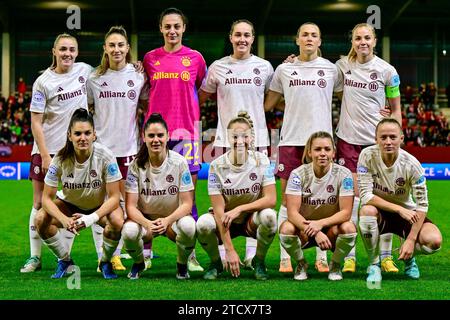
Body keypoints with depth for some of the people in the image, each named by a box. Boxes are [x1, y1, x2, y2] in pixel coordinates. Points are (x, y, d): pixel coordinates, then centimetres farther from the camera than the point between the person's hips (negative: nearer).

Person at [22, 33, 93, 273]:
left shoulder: (85, 70, 4)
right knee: (40, 203, 2)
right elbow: (36, 122, -7)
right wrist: (45, 156, -14)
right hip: (47, 149, -2)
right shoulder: (43, 82, -6)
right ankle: (35, 257, 11)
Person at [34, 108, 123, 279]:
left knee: (117, 222, -34)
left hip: (101, 205, -2)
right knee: (41, 219, -25)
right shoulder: (60, 159, -22)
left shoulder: (105, 156, -26)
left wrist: (92, 218, -36)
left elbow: (114, 197, -22)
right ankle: (65, 261, 1)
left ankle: (105, 262, -2)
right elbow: (47, 198, -17)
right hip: (70, 204, 2)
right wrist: (63, 219, -36)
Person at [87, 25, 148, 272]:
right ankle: (102, 256, 7)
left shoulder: (138, 76, 2)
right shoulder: (94, 78, 2)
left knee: (123, 200, 4)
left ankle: (115, 254, 13)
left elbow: (146, 106, 12)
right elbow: (86, 109, 11)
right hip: (101, 146, 0)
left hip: (128, 146, 0)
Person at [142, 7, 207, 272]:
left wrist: (197, 120, 8)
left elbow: (203, 92, 16)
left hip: (186, 130, -1)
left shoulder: (195, 58, 6)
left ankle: (190, 255, 3)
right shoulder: (150, 58, 10)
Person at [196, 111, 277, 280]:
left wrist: (239, 209, -29)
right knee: (203, 223, -33)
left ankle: (259, 262, -5)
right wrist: (230, 250, -25)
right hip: (226, 222, -1)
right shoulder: (217, 166, -15)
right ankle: (215, 263, -1)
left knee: (269, 216, -33)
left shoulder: (262, 161, -12)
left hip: (252, 220, 1)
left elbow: (271, 199, -17)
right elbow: (219, 209, -19)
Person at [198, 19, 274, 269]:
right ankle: (221, 251, 9)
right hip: (225, 138, 0)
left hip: (257, 137, 0)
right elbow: (201, 97, 17)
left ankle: (252, 252, 10)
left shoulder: (265, 67, 7)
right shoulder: (217, 67, 6)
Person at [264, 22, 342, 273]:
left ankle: (322, 257, 10)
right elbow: (269, 104, 18)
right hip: (291, 139, 0)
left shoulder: (331, 69, 8)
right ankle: (285, 257, 7)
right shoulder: (284, 70, 9)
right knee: (288, 198, 1)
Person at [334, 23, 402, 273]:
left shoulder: (387, 71, -2)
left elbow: (396, 108, 4)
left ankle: (386, 256, 9)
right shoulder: (341, 65, 3)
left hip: (378, 139, -1)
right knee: (352, 194, -2)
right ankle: (349, 256, 3)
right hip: (349, 138, 1)